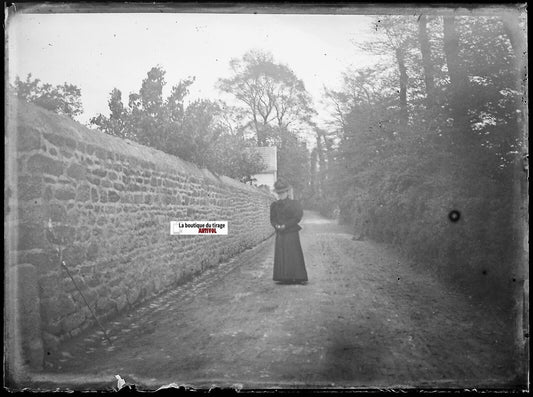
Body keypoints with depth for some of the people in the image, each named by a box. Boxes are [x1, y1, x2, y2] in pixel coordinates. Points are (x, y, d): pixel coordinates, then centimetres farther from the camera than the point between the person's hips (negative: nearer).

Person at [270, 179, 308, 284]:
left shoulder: (293, 204, -1)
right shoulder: (274, 205, 12)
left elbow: (297, 218, -8)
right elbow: (272, 219, 10)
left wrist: (285, 225, -13)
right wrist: (277, 226, -11)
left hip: (291, 233, -4)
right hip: (280, 234, 4)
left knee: (293, 255, -4)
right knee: (281, 256, 1)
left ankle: (298, 278, 1)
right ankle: (284, 278, 5)